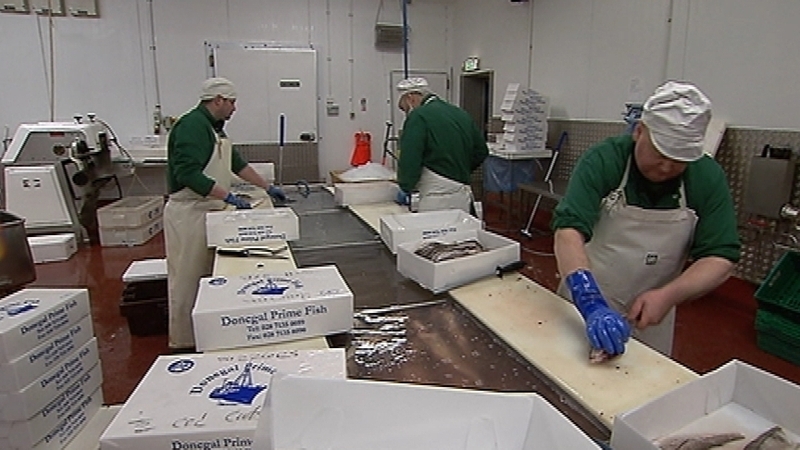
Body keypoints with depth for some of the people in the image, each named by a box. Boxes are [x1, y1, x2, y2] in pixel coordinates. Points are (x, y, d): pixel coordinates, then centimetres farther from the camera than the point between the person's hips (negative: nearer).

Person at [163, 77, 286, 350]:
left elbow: (237, 163, 22)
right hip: (188, 213, -10)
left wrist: (268, 188, 23)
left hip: (206, 212, 10)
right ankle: (183, 343, 12)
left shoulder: (213, 128, 15)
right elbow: (187, 174, -25)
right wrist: (227, 197, -23)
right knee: (187, 281, -1)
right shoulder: (193, 125, -16)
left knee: (205, 278, 14)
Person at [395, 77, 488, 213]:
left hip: (437, 199, -8)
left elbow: (409, 159, -15)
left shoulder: (418, 116, -9)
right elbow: (481, 152, 18)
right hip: (464, 195, 8)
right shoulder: (461, 113, 14)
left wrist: (405, 188, 0)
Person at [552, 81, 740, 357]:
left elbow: (720, 258, -10)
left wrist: (668, 296, -27)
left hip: (651, 317, 2)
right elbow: (569, 232, -31)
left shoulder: (709, 178, -10)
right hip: (585, 305, -2)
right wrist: (591, 303, -44)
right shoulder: (602, 161, -20)